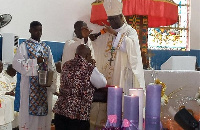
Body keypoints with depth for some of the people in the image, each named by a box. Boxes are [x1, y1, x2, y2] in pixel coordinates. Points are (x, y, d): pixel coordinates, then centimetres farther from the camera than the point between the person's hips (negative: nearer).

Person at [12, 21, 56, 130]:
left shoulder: (46, 47, 13)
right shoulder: (24, 46, 0)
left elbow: (52, 66, 10)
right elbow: (17, 63, -12)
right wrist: (36, 61, -19)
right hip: (30, 84, -4)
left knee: (44, 109, 5)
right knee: (29, 109, -2)